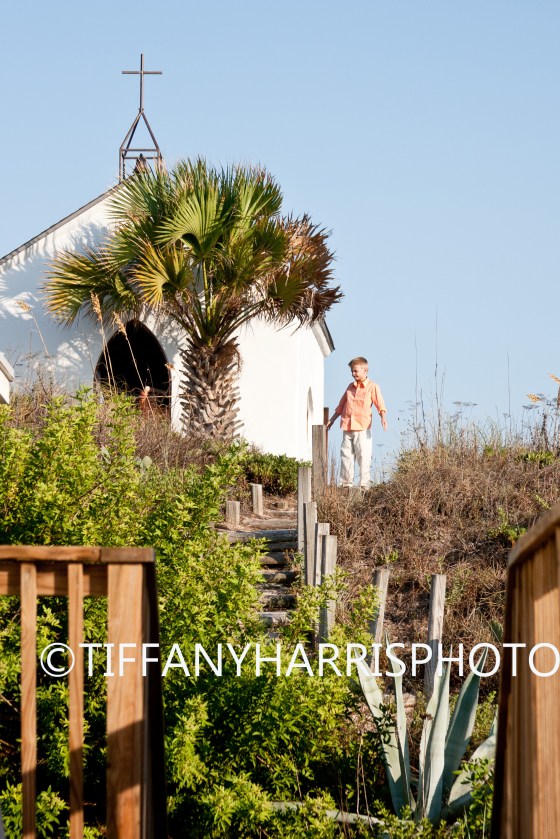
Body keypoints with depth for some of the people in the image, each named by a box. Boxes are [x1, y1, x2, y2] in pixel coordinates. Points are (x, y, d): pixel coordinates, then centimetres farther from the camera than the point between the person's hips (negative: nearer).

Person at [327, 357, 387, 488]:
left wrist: (383, 418, -23)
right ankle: (346, 483, 11)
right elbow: (341, 406, 25)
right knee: (346, 455, 5)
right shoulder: (350, 387, 17)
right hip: (347, 427, 6)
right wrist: (332, 420, 26)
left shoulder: (372, 387, 1)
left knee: (363, 456, -8)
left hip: (362, 428, -5)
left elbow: (380, 405, -6)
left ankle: (364, 484, -6)